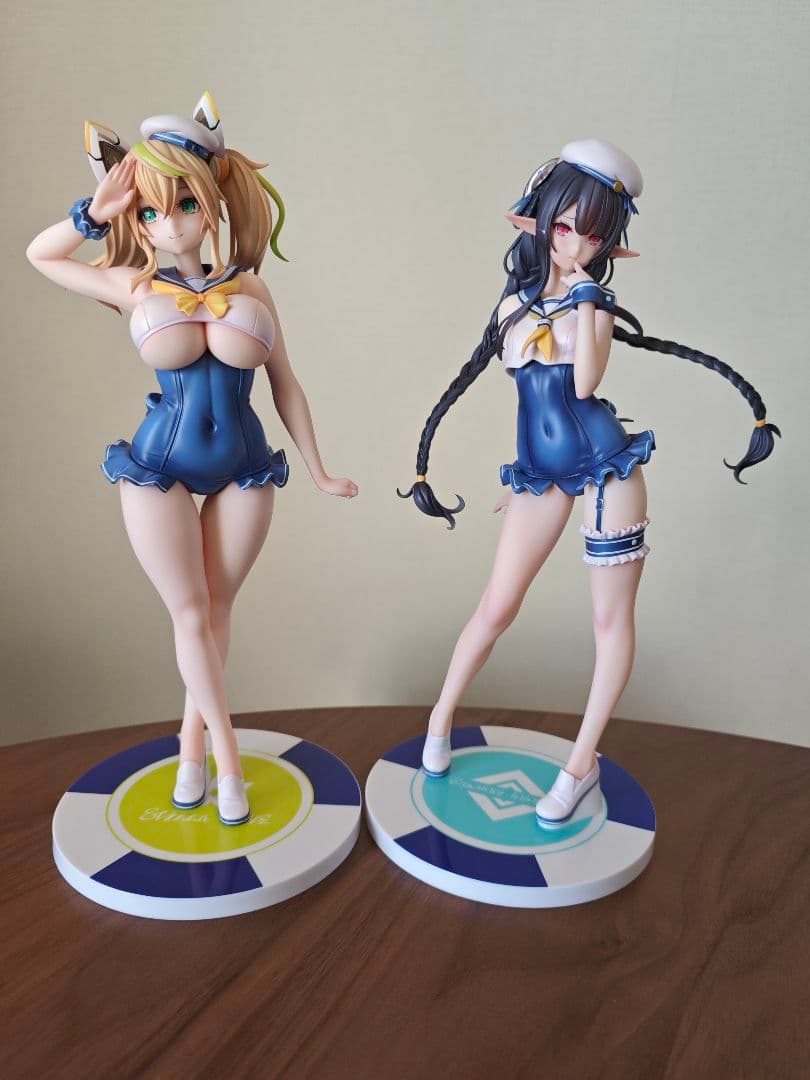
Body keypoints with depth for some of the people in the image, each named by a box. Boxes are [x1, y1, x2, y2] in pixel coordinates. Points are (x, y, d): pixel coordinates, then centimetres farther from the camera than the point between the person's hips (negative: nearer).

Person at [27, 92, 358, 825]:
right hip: (161, 468, 0)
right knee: (190, 614, 4)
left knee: (218, 606, 10)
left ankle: (193, 740, 28)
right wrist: (93, 213, -4)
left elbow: (286, 385, 3)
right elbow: (40, 255, 12)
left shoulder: (250, 287, -3)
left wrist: (320, 471, 6)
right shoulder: (134, 288, -3)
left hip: (243, 469, 1)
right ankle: (227, 756, 17)